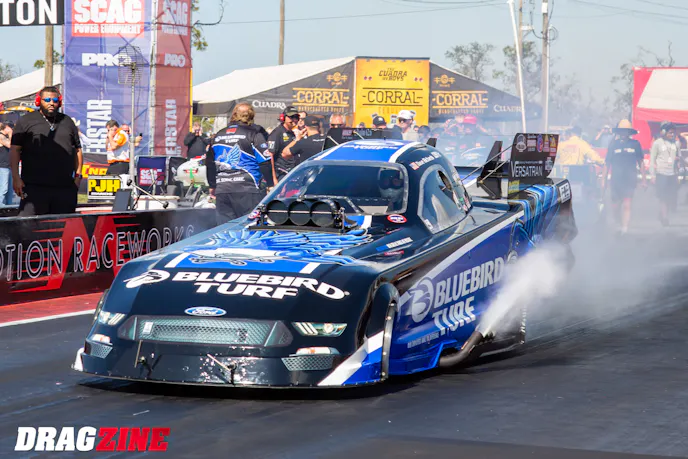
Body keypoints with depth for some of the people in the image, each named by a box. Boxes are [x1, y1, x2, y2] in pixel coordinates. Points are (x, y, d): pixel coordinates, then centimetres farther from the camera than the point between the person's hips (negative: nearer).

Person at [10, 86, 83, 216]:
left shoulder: (67, 122, 18)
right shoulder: (26, 121, 6)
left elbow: (77, 150, 21)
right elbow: (15, 150, 3)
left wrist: (78, 175, 10)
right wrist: (16, 178, -5)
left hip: (65, 188, 4)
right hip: (34, 187, -4)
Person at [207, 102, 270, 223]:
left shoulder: (218, 136, 17)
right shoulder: (254, 134, -2)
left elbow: (210, 164, 22)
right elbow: (265, 162, -6)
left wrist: (212, 185, 31)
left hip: (222, 190, 5)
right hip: (247, 189, -5)